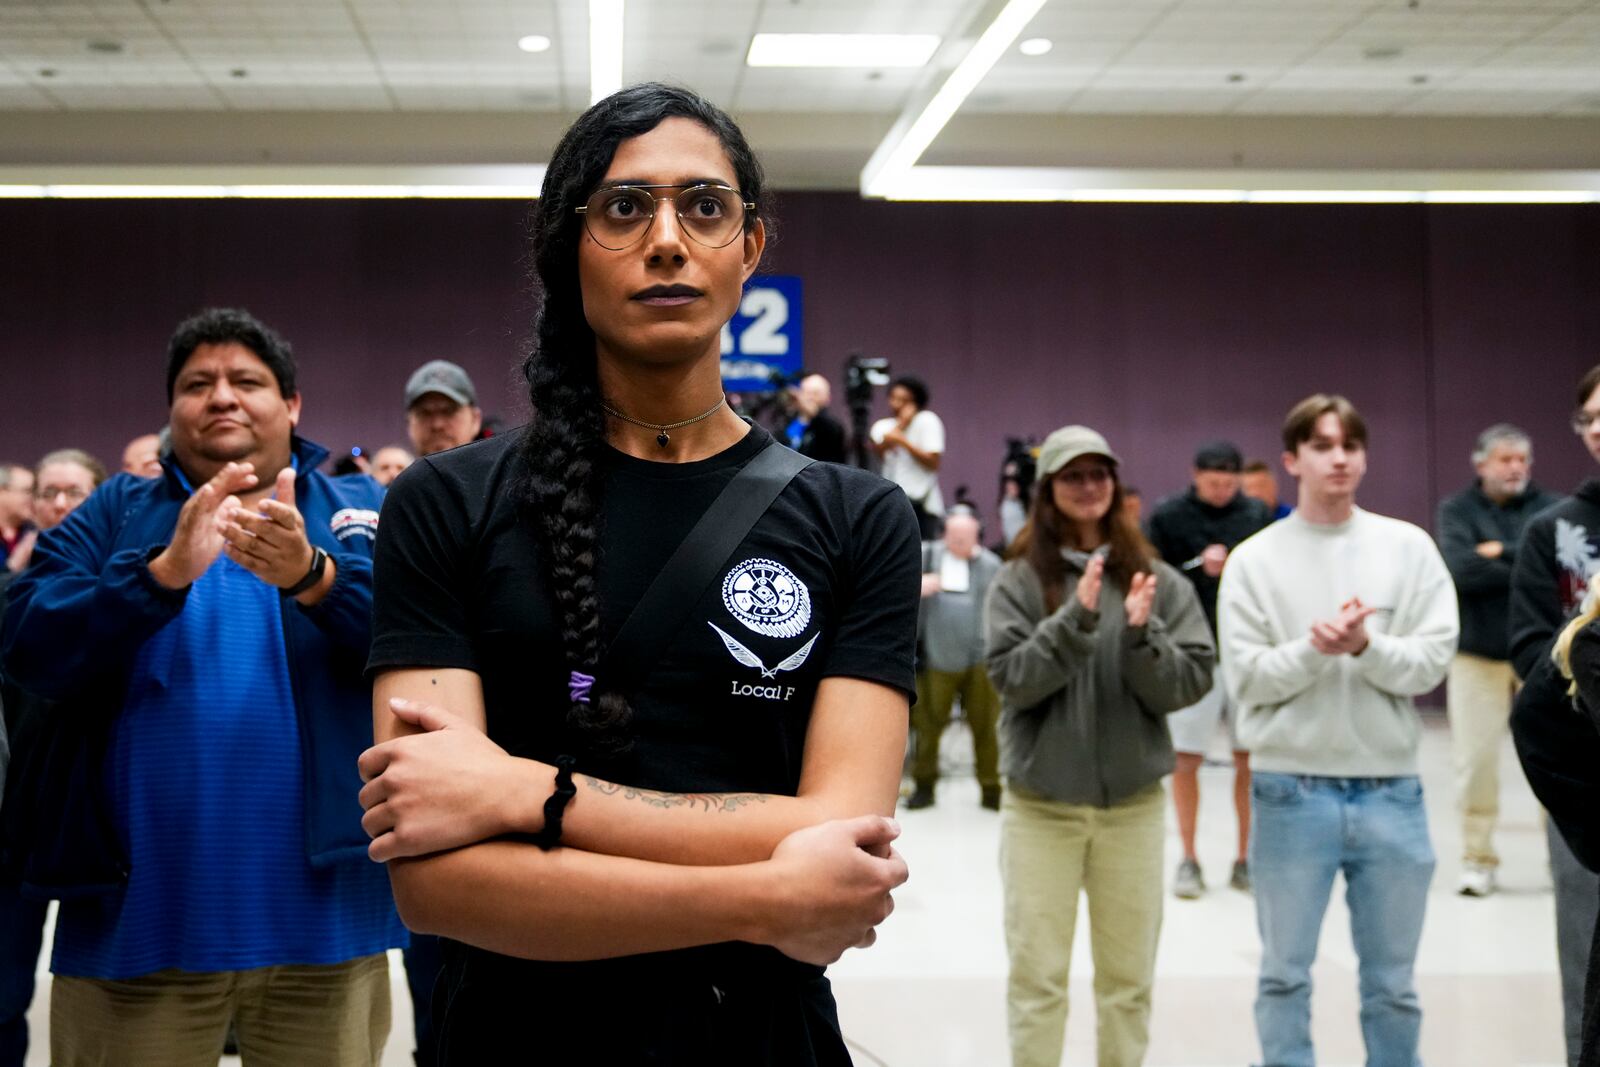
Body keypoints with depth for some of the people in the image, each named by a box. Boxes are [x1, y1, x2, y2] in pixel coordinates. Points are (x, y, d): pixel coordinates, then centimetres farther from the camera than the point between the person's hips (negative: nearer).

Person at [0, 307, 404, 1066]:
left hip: (319, 913, 0)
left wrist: (312, 575, -27)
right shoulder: (114, 513, 11)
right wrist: (164, 572, -20)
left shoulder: (360, 511, 8)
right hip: (137, 917, 1)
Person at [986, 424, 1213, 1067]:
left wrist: (1143, 634, -20)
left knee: (1128, 977, 11)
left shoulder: (1157, 579, 1)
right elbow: (1012, 678, -12)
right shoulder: (1019, 580, -2)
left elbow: (1189, 683, -3)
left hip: (1133, 802, 2)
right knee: (1037, 975, 3)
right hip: (1040, 803, -2)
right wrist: (1076, 618, -23)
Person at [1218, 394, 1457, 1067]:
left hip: (1390, 791, 1)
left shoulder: (1409, 548, 3)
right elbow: (1247, 677, -5)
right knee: (1284, 977, 9)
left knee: (1392, 983, 12)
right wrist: (1313, 650, -20)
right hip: (1290, 791, -1)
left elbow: (1433, 660, -3)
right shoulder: (1254, 559, -1)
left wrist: (1365, 646, -20)